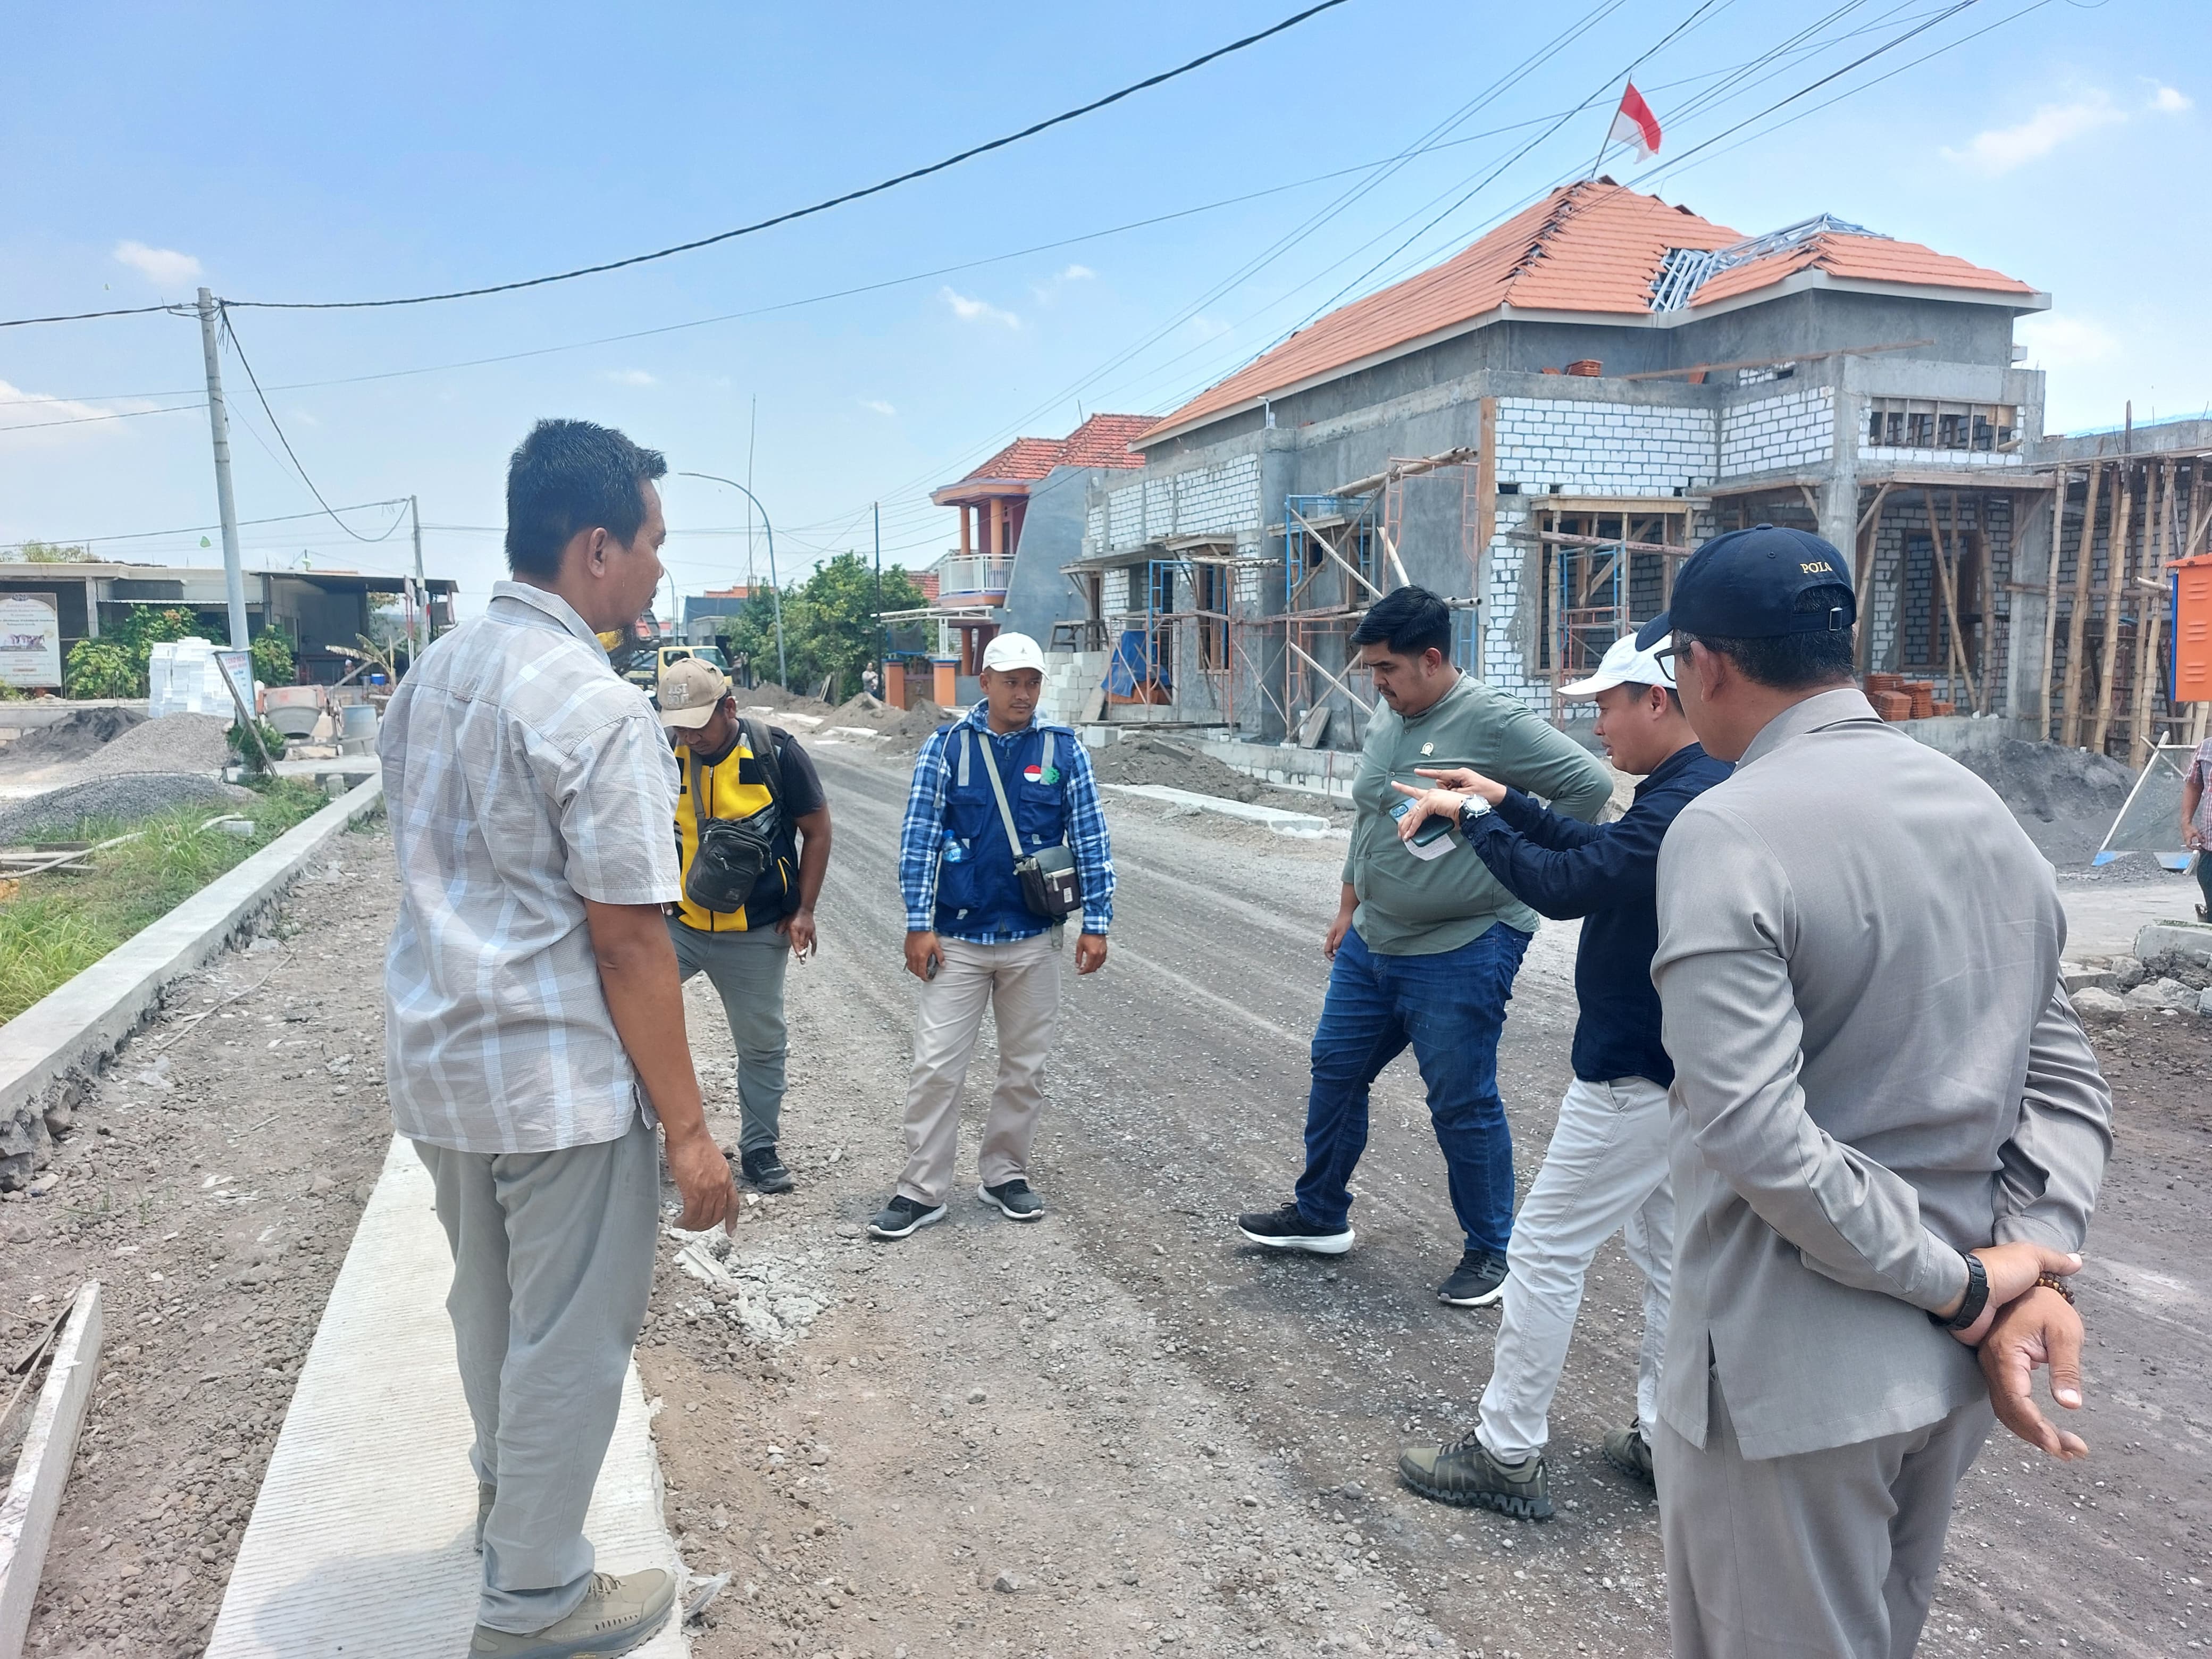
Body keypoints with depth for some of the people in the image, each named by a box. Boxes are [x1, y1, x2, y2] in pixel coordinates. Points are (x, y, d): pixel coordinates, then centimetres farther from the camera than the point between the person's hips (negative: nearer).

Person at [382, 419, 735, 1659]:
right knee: (569, 1339, 9)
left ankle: (509, 1496, 49)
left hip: (438, 1060, 9)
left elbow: (443, 880, 13)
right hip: (560, 1084, -9)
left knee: (491, 1307, 26)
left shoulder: (430, 678, 7)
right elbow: (629, 941, -20)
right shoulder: (598, 706, -20)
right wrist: (687, 1127, -14)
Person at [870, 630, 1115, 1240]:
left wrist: (1096, 923, -1)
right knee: (935, 1068, -1)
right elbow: (919, 838, -3)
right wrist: (919, 926, -7)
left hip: (1035, 941, 2)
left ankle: (1006, 1175, 28)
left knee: (1026, 1069, 11)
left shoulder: (1063, 748, 1)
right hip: (957, 939, -1)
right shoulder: (946, 746, -2)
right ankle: (922, 1190, 10)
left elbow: (1090, 840, 2)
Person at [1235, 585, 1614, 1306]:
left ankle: (1492, 1251, 20)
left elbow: (1589, 785, -17)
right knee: (1335, 1071, 16)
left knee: (1463, 1105, 1)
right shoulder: (1385, 723, 9)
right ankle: (1320, 1216, 34)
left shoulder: (1494, 721, -17)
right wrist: (1348, 909, 22)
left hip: (1462, 954, -9)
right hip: (1372, 944, 9)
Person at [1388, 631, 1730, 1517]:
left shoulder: (1686, 805, -25)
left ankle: (1506, 1455, 9)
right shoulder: (1701, 790, 8)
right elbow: (1600, 851, 16)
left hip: (1636, 1075, -10)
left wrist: (1473, 816, -14)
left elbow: (1565, 885, -27)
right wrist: (1504, 801, 10)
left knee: (1545, 1250, -1)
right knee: (1662, 1245, 18)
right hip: (1679, 1068, 10)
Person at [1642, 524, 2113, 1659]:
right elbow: (2064, 1086, 5)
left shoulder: (1727, 831, -20)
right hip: (1947, 1364, 8)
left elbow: (1755, 1131, -27)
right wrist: (2037, 1275, -5)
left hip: (1794, 1372, -8)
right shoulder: (1984, 811, 5)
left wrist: (1968, 1289, -16)